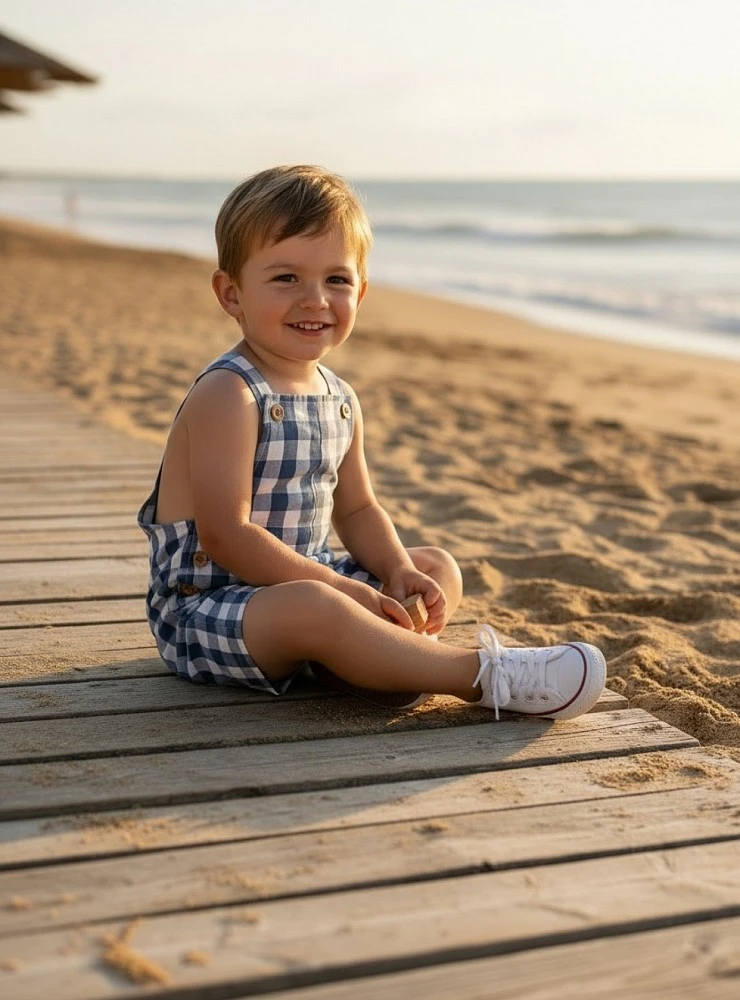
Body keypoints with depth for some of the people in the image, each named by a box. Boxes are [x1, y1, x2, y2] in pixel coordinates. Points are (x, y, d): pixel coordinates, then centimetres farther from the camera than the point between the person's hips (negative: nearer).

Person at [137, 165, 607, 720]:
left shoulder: (339, 399, 6)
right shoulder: (226, 397, -20)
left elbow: (356, 509, 14)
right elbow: (224, 535, -26)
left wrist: (398, 571, -7)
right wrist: (344, 591, -23)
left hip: (300, 580, 10)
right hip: (203, 606, -9)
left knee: (438, 567, 13)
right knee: (311, 609, -39)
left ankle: (398, 659, -20)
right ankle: (485, 676, -27)